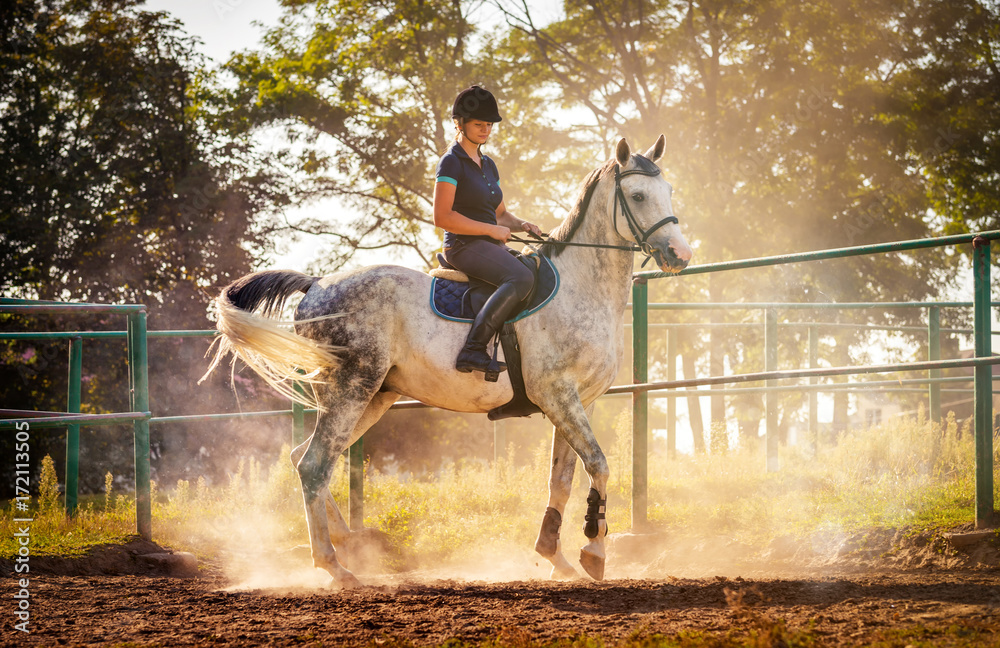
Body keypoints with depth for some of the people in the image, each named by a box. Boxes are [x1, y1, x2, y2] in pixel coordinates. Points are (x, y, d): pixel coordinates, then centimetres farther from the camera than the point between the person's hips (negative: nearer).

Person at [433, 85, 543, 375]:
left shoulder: (488, 166, 19)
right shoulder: (452, 163, -7)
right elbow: (442, 217, -16)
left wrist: (521, 224, 5)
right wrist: (491, 229, -15)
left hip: (492, 247, 9)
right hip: (464, 246, -9)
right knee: (521, 278, -32)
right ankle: (473, 351, -39)